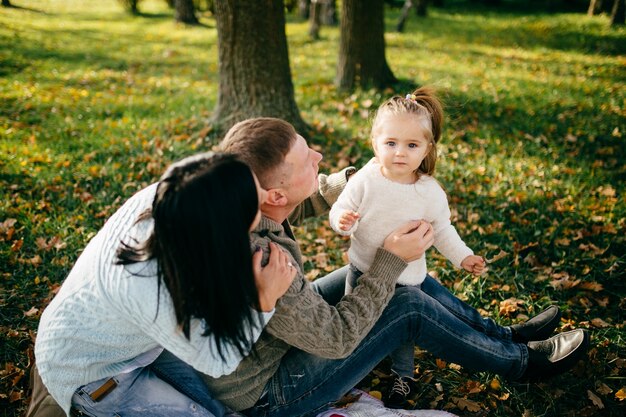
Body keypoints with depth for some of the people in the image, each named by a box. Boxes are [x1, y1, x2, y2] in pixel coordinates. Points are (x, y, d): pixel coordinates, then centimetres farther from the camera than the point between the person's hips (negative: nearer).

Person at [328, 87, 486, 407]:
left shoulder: (431, 192, -14)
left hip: (406, 276, -1)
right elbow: (340, 210, -12)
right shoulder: (365, 180, -17)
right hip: (362, 269, 1)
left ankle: (402, 377, 38)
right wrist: (341, 221, -34)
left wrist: (463, 257, -3)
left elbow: (441, 230, 0)